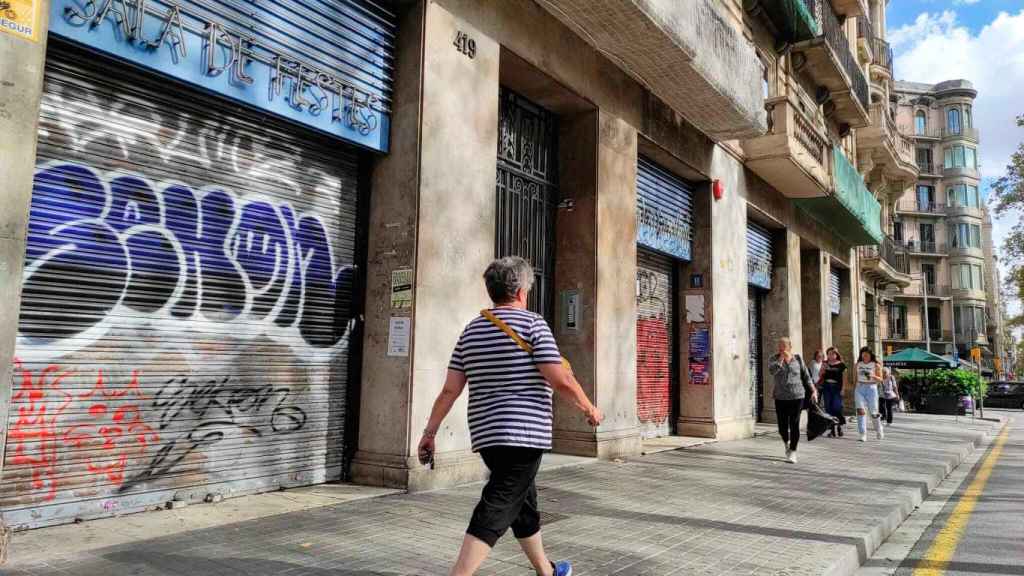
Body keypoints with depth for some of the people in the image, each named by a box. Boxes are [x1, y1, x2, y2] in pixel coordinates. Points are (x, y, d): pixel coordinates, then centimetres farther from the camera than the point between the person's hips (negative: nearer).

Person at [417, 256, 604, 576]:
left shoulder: (472, 330, 10)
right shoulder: (532, 323, -7)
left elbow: (449, 390, 6)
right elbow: (561, 380, -13)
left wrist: (429, 433, 11)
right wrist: (590, 409, 2)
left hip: (486, 435, 8)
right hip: (524, 433, -7)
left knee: (524, 503, 22)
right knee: (495, 513, -7)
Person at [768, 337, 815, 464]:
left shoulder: (798, 358, 4)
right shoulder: (775, 359, 0)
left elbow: (806, 376, 10)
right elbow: (771, 371, -21)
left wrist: (813, 391, 4)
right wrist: (782, 358, -22)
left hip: (797, 397, 0)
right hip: (781, 398, 0)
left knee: (794, 425, -5)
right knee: (783, 427, 2)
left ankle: (792, 452, 7)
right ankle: (787, 443, 33)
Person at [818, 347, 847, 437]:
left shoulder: (841, 365, 1)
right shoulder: (825, 364, 10)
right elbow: (821, 375, 13)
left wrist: (843, 389, -7)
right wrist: (823, 368, -5)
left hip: (837, 388, -3)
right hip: (826, 387, 3)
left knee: (837, 408, -9)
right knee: (828, 408, 2)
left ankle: (839, 426, 14)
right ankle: (833, 429, 8)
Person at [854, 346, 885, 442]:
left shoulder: (876, 365, 0)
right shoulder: (858, 364, 9)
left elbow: (880, 380, 1)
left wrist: (873, 376, -18)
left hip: (871, 388, -2)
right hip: (859, 388, 2)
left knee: (873, 413, 5)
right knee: (860, 410, -12)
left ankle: (879, 430, 33)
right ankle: (863, 434, -12)